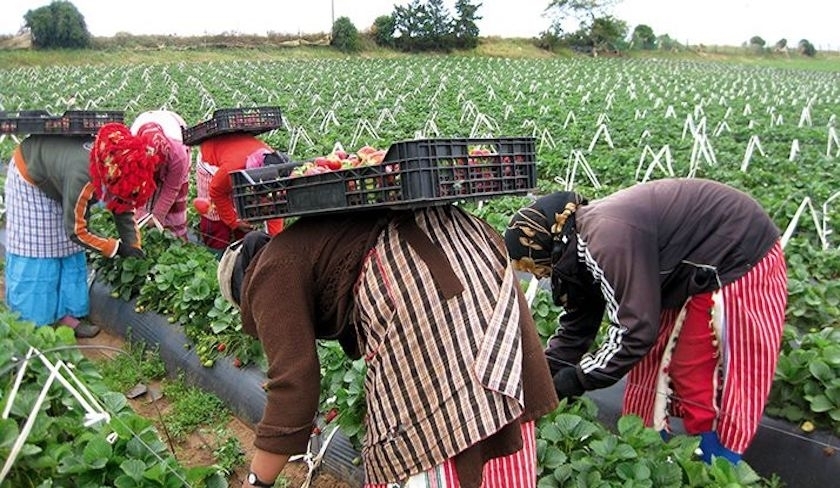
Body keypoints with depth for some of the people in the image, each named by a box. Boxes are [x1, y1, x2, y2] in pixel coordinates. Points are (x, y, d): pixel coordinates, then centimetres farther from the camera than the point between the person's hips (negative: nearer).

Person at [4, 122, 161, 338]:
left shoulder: (116, 171, -24)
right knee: (36, 248, -6)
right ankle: (31, 323, 3)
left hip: (58, 180, 7)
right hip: (30, 176, -7)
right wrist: (117, 248, -28)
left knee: (68, 248, 4)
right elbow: (76, 231, -33)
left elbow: (124, 211, -10)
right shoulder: (82, 177, -44)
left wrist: (134, 247, -17)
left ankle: (64, 313, 11)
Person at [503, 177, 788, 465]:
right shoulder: (582, 242, -2)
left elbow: (634, 329, -29)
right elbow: (577, 325, 6)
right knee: (649, 362, 11)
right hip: (693, 269, 9)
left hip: (738, 262, -9)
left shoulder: (608, 239, -32)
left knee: (694, 378, -4)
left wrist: (576, 379, -19)